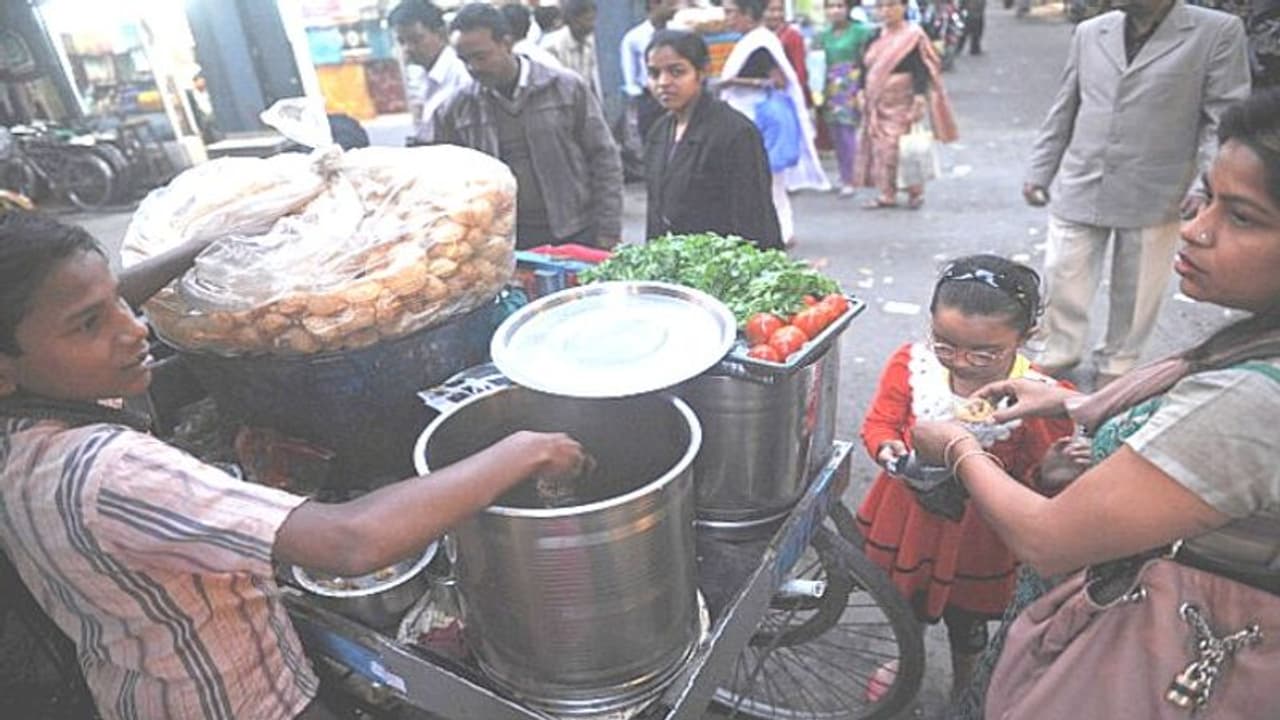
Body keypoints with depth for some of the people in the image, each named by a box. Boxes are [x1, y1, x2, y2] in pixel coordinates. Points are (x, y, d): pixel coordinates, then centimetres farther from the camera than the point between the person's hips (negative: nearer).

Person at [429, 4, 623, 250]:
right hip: (504, 244, 1)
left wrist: (608, 232, -5)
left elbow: (603, 159, 0)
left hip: (577, 236, -1)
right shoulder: (455, 110, 2)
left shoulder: (567, 88, -2)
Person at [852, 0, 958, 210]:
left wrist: (919, 94, -23)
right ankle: (887, 194, 12)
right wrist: (861, 91, 8)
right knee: (881, 147, 5)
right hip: (877, 104, 6)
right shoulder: (876, 36, 12)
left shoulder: (913, 35, -7)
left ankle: (915, 191, 9)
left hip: (902, 103, -6)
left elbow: (921, 67, -14)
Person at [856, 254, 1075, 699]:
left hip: (980, 529, -2)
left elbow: (1042, 483, -16)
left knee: (967, 619, 24)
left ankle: (964, 686, 56)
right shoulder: (911, 365, -17)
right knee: (904, 601, 28)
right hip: (910, 512, 3)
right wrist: (887, 448, -29)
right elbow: (879, 422, -7)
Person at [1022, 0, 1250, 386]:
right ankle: (1059, 352, 27)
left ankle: (1117, 362, 29)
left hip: (1155, 195, -2)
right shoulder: (1089, 32, 7)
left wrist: (1206, 184, -15)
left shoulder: (1218, 32, -3)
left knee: (1135, 290, 10)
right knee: (1062, 278, 6)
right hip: (1080, 187, 3)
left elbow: (1224, 118, -5)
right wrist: (1039, 170, 9)